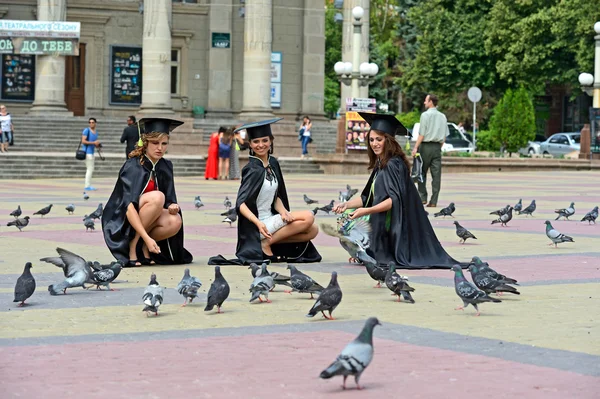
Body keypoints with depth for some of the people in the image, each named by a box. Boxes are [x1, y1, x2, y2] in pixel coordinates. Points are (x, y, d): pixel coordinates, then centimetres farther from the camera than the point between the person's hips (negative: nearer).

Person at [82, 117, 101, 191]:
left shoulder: (95, 132, 16)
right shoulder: (86, 130, -8)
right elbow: (83, 141, -16)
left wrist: (98, 145, 5)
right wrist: (93, 143, -19)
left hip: (92, 152, 9)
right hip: (87, 152, -9)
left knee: (90, 170, 12)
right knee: (90, 169, -11)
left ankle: (89, 185, 17)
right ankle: (87, 186, -10)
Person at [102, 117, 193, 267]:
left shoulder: (165, 167, 2)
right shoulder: (133, 166, -19)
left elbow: (170, 201, 6)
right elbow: (128, 206, -29)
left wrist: (172, 206, -21)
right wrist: (147, 238, -40)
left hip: (145, 220, 6)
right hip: (120, 221, -6)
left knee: (175, 221, -26)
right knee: (157, 197, -31)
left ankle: (142, 248, -5)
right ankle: (132, 247, -21)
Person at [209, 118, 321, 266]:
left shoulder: (273, 163, 6)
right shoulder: (253, 170, -16)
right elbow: (241, 203, -23)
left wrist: (283, 211, -10)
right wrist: (258, 223, -37)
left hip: (271, 218, 8)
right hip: (257, 225, -8)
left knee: (313, 231, 2)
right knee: (308, 217, -17)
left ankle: (268, 242, 1)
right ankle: (267, 242, -11)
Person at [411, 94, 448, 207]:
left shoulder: (425, 115, -6)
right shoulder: (442, 116, 11)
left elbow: (422, 134, -12)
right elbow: (445, 135, 11)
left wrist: (416, 147, -10)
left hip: (426, 146, -4)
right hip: (437, 147, 4)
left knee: (422, 173, 8)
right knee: (436, 174, 1)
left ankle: (422, 197, 6)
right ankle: (433, 201, -1)